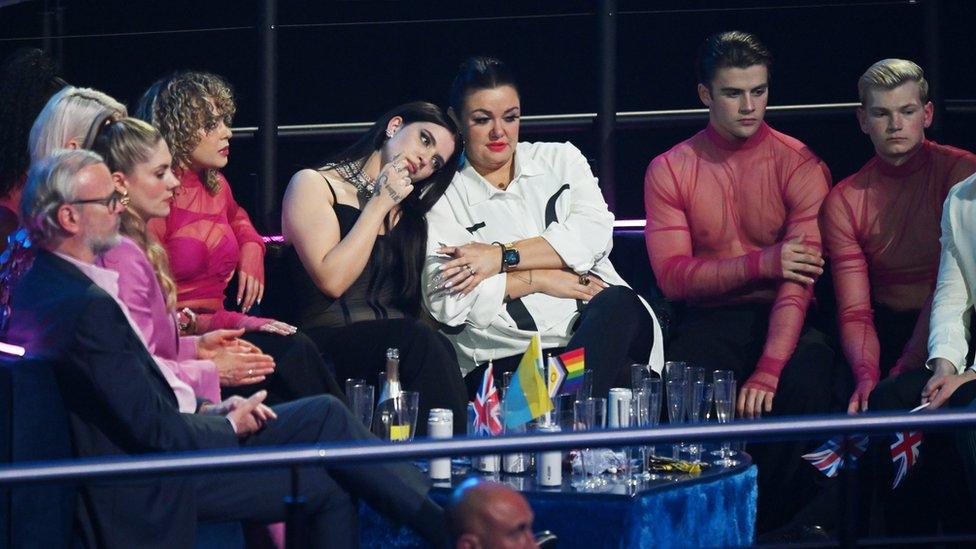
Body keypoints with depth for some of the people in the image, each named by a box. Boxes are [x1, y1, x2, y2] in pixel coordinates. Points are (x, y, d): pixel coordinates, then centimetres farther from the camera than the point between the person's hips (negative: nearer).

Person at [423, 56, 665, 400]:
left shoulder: (560, 160, 21)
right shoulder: (446, 197, 11)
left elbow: (595, 233, 1)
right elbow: (445, 302, -2)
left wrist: (503, 257, -6)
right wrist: (537, 280, -5)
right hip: (507, 359, -5)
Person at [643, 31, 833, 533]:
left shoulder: (799, 165, -1)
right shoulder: (670, 170, 5)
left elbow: (799, 278, -12)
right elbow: (672, 275, -4)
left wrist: (768, 370, -25)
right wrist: (762, 263, -17)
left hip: (782, 321, -1)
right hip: (707, 320, 1)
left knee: (806, 382, -33)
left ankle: (772, 524, -13)